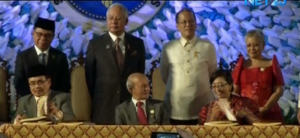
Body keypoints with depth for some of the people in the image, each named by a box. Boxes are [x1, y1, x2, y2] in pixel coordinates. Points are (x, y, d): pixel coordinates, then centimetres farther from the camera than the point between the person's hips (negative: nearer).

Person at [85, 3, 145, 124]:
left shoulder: (137, 43, 6)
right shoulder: (95, 44, 1)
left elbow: (140, 73, 13)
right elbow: (90, 76, 6)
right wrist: (97, 101, 6)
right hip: (104, 106, -1)